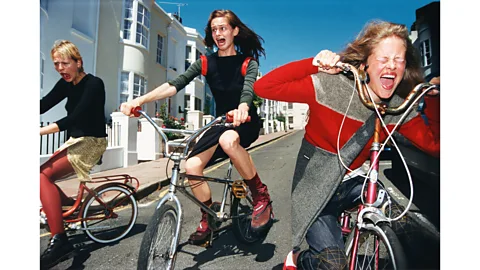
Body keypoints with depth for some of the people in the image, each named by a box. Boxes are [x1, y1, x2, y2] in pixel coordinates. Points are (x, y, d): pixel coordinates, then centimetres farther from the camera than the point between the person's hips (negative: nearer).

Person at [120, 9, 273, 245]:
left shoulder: (248, 62, -6)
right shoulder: (205, 63, 0)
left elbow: (248, 90, -27)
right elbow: (174, 84, -14)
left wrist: (242, 108, -52)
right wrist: (138, 100, -29)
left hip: (246, 121, -4)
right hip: (220, 123, 4)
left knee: (228, 140, -39)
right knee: (192, 166, -16)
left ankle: (261, 195, -17)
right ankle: (208, 219, 7)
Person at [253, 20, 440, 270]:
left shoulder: (400, 109, -7)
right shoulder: (330, 86, -23)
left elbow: (434, 145, -4)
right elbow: (263, 87, -28)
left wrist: (434, 99, -13)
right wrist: (313, 63, -32)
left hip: (353, 183, 5)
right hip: (316, 187, -4)